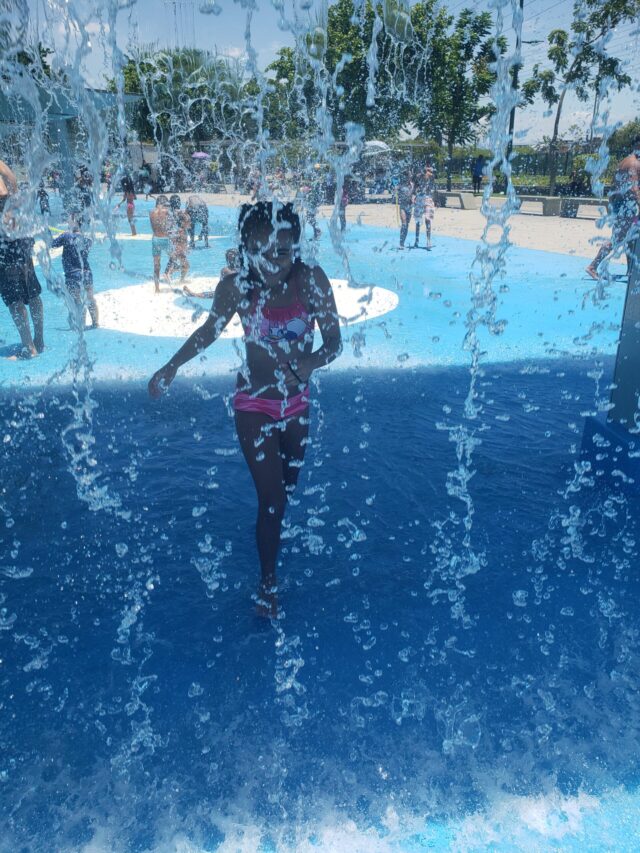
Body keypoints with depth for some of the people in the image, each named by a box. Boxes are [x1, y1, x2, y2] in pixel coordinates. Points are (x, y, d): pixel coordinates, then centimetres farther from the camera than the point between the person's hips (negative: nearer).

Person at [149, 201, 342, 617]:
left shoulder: (311, 280, -18)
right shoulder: (237, 286, -18)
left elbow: (334, 340, -15)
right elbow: (210, 330, 0)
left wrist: (311, 362, -35)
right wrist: (171, 367, 4)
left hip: (297, 403, 3)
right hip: (255, 405, -2)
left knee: (289, 487, 21)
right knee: (272, 499, -3)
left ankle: (275, 540, 51)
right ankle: (268, 583, 18)